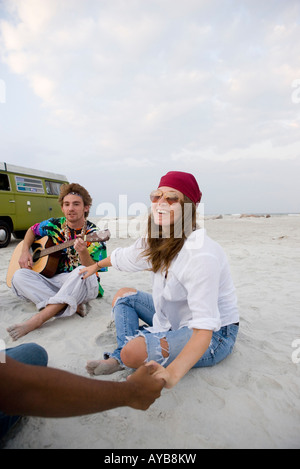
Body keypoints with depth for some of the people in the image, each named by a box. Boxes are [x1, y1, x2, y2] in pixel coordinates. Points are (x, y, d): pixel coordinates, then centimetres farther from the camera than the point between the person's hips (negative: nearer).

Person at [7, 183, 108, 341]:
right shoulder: (54, 225, 4)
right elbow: (32, 230, 24)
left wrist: (83, 252, -35)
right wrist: (25, 251, 6)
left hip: (84, 287, -4)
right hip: (53, 282, 5)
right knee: (19, 276, -19)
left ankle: (38, 319, -38)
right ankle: (71, 306, -26)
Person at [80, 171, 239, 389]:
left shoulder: (201, 255, -32)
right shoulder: (157, 243, -6)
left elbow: (204, 328, -35)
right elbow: (123, 257, 15)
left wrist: (172, 373, -48)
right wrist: (96, 266, 33)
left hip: (214, 335, -8)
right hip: (177, 319, 8)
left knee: (134, 352, -28)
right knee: (125, 295, 10)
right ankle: (120, 356, 6)